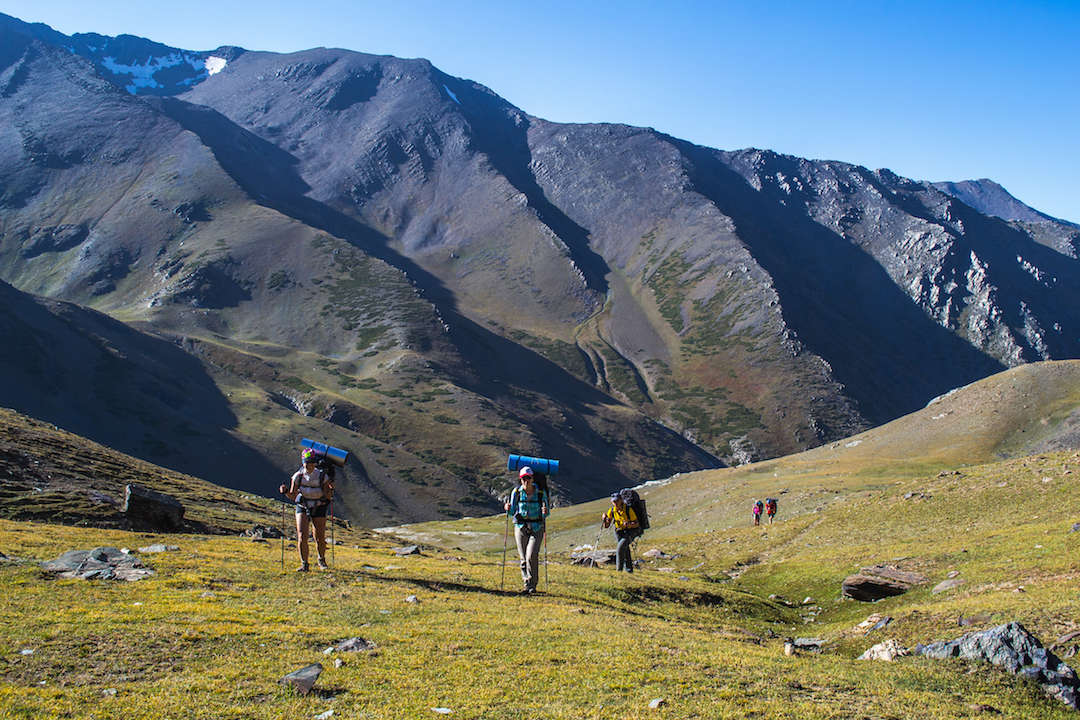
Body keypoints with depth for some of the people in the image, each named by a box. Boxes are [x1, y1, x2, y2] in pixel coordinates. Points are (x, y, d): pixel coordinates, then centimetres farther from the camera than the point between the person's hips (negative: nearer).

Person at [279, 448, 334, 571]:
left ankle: (321, 560, 30)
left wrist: (331, 489, -32)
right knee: (302, 536, -15)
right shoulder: (298, 476, -12)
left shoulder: (322, 476, -15)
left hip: (319, 509, -1)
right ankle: (304, 564, -1)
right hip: (302, 508, 1)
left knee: (320, 539, 1)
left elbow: (328, 496, -12)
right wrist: (285, 492, -24)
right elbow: (292, 497, -5)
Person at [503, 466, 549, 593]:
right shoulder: (516, 492, 0)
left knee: (531, 556, -15)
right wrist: (509, 509, -16)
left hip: (536, 528, -2)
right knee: (523, 558, 2)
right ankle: (527, 584, 16)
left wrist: (545, 511, -20)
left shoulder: (541, 492, -3)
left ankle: (532, 585, -3)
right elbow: (512, 511, 6)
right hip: (520, 527, 2)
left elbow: (546, 513, 3)